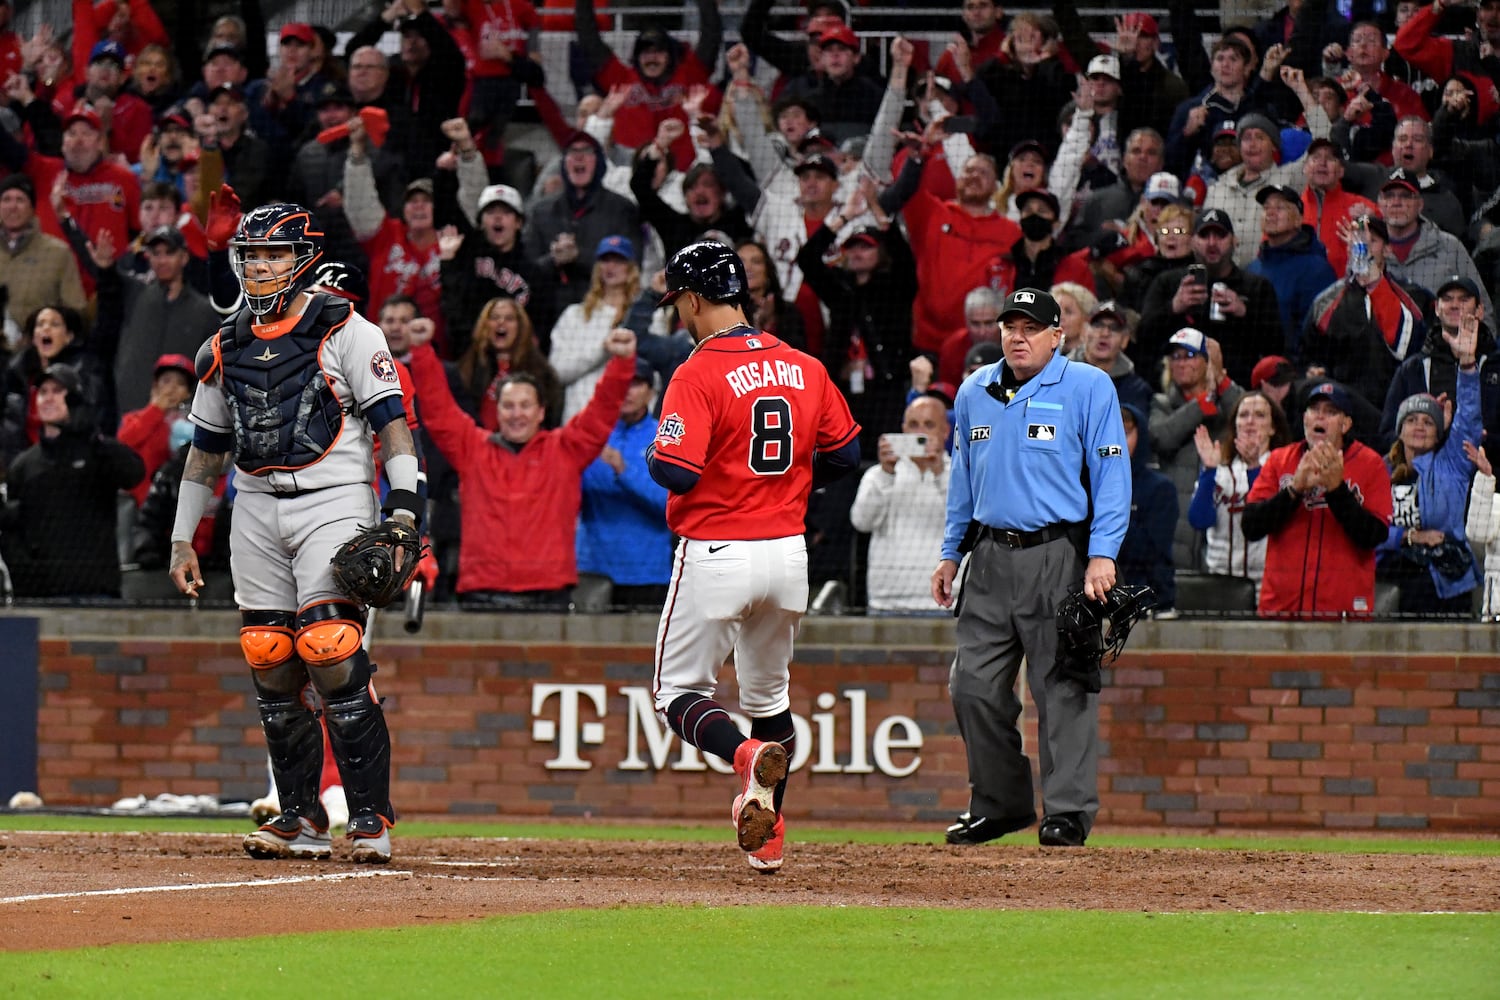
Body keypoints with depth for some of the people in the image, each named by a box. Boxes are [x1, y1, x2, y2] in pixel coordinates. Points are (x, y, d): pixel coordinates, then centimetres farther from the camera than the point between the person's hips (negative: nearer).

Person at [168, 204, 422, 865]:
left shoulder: (345, 332, -1)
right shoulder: (225, 348, 15)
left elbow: (392, 423, -7)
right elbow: (205, 451, 23)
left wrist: (402, 511, -17)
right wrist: (183, 538, 19)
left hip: (333, 501, -6)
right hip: (256, 509, 6)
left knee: (330, 650, -18)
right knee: (270, 663, 1)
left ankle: (370, 816, -14)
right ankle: (301, 819, 9)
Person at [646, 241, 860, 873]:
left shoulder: (699, 374, -14)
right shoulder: (804, 368, 5)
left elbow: (676, 471, -21)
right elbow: (846, 453, 10)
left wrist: (655, 459, 1)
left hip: (715, 554, -6)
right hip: (788, 553, 6)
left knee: (681, 693, 6)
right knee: (768, 695, 22)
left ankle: (746, 755, -23)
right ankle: (768, 835, 19)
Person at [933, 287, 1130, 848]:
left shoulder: (1087, 388, -2)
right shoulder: (975, 393, 15)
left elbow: (1112, 473, -6)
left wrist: (1103, 553, -15)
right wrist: (950, 554, 19)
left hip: (1059, 555, -6)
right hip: (991, 556, 6)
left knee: (1062, 687, -5)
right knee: (973, 686, 4)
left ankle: (1067, 812, -1)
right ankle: (999, 803, 17)